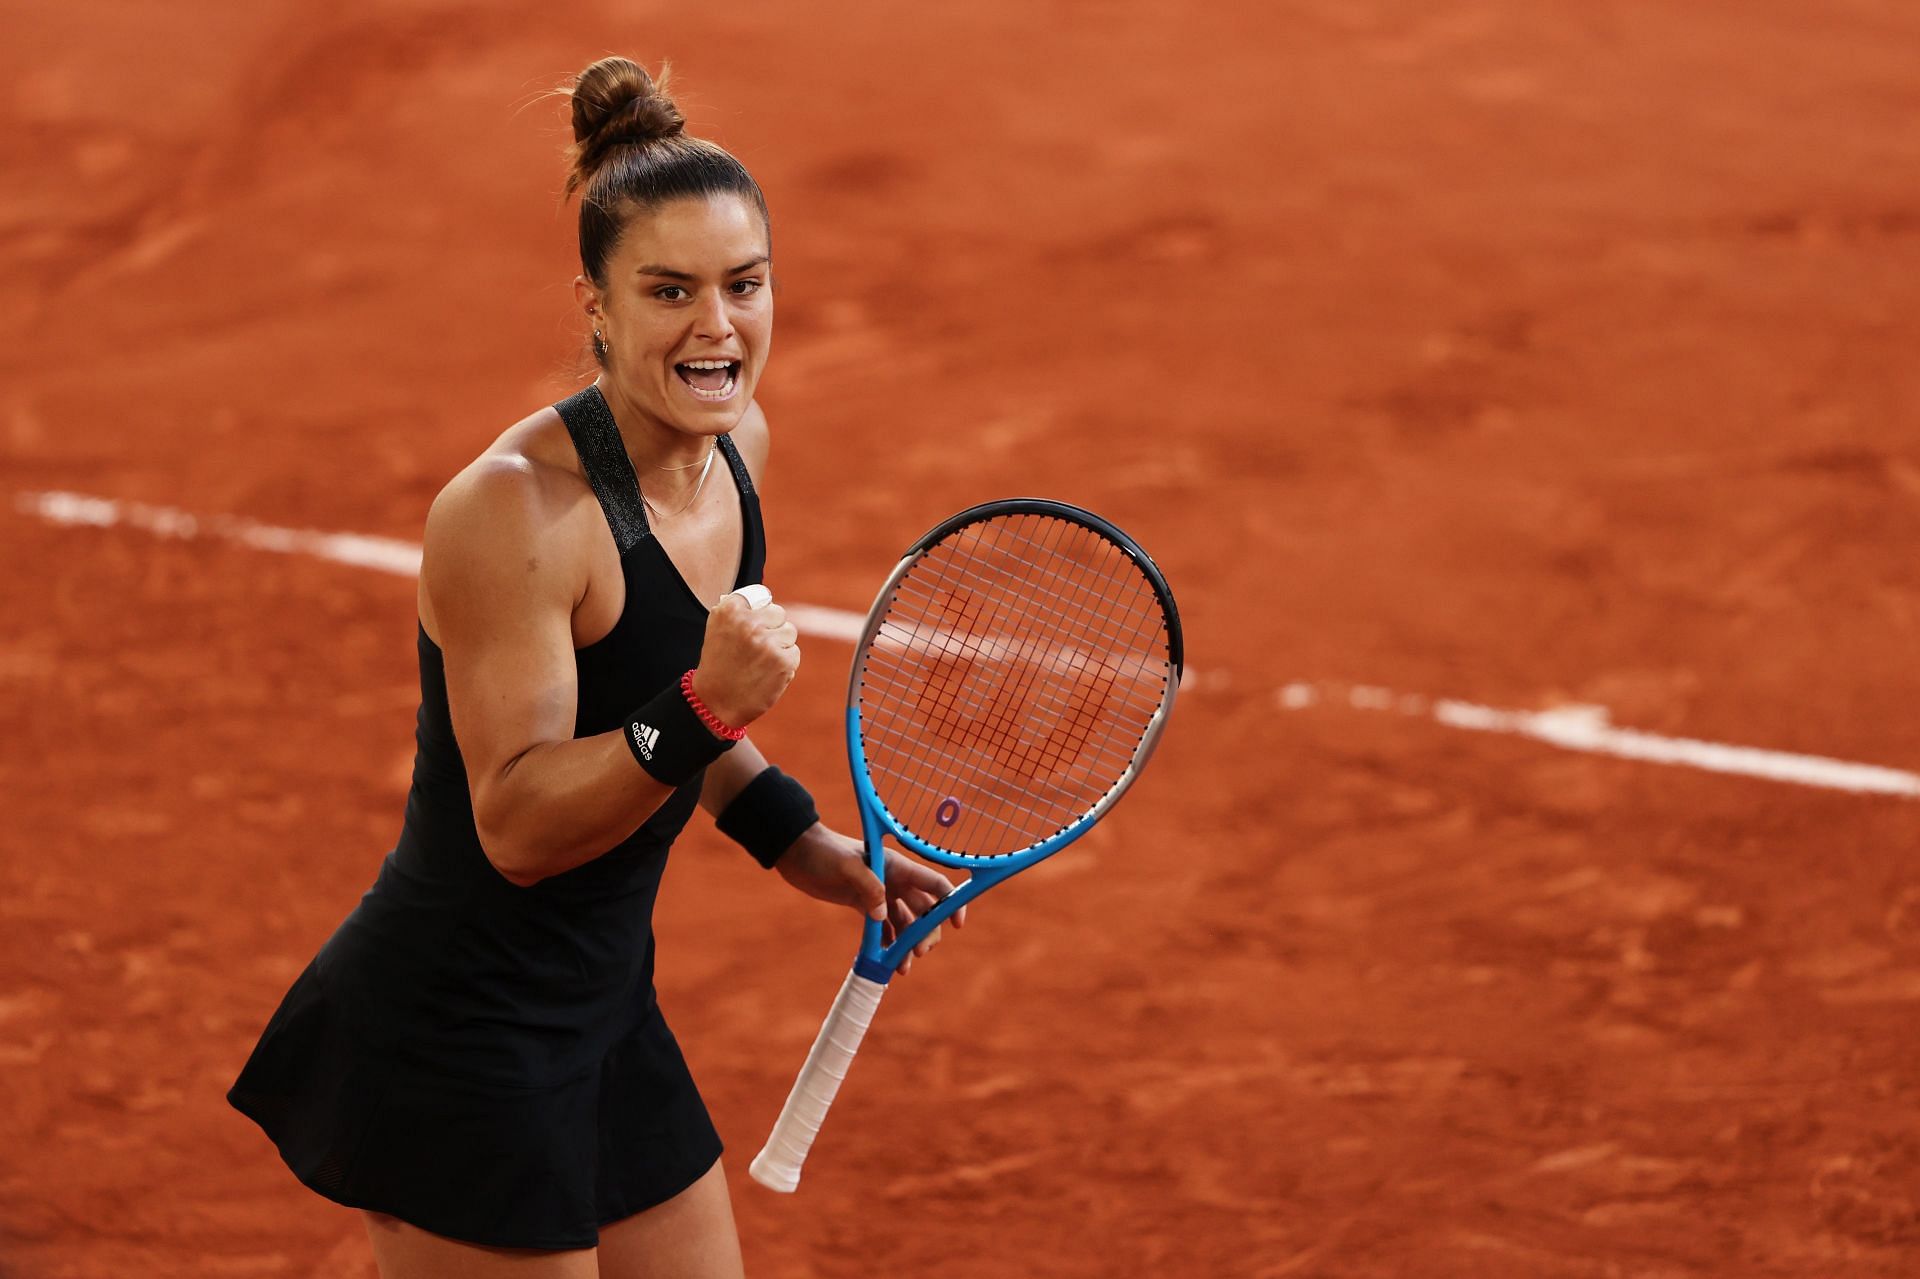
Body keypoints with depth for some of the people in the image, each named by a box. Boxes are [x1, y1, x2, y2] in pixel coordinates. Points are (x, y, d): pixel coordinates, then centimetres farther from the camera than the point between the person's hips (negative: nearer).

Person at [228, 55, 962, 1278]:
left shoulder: (734, 442, 2)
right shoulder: (515, 510, -24)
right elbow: (517, 826, -25)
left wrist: (805, 844, 13)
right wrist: (702, 710, -36)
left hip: (601, 1009, 9)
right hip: (461, 1045, -8)